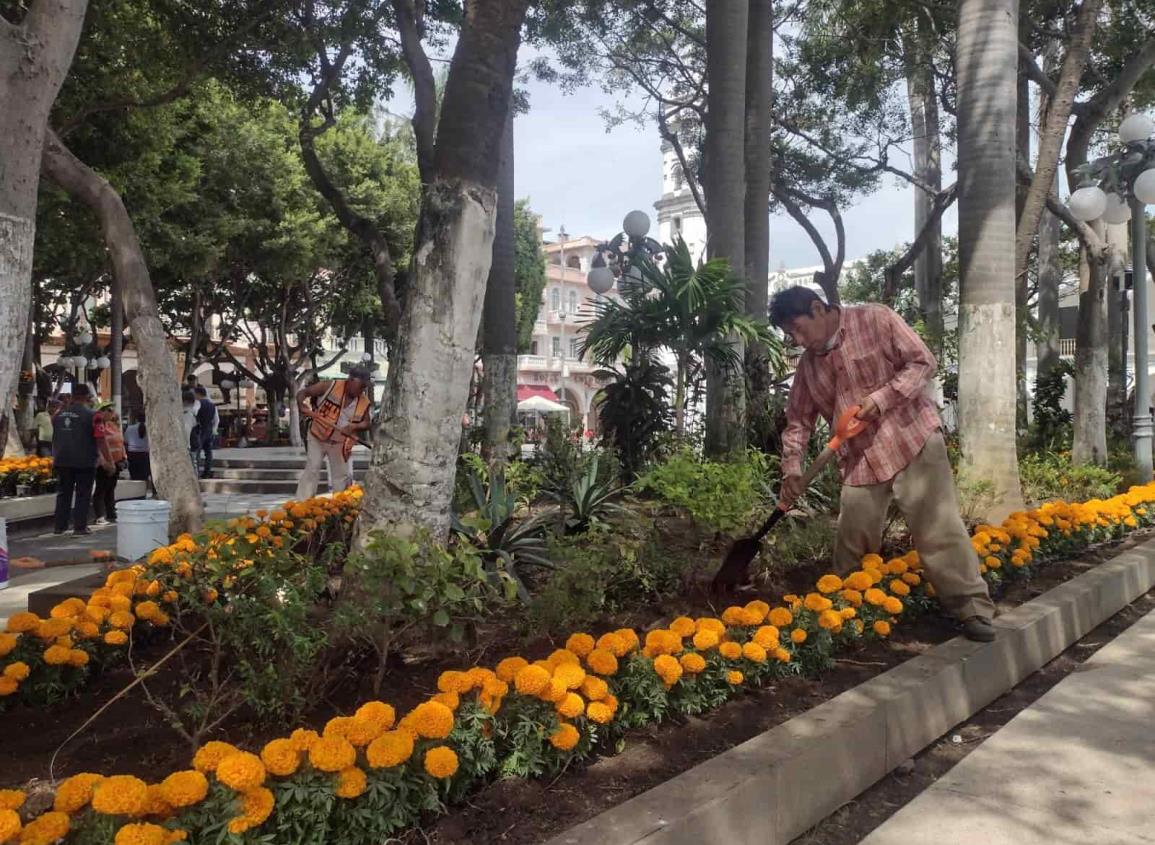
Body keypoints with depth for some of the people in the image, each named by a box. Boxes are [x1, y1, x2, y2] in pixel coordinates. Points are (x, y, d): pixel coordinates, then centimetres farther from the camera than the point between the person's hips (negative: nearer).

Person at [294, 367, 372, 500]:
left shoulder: (364, 402, -7)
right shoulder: (330, 387, -17)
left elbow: (366, 423, 2)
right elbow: (302, 393, -11)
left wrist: (354, 427, -21)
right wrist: (302, 407, -31)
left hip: (340, 443, 4)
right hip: (317, 437, -4)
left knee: (341, 475, 12)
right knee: (312, 470, -5)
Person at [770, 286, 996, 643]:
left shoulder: (875, 320, -6)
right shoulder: (808, 364, 9)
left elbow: (922, 362, -8)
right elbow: (798, 419, 12)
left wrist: (881, 399, -19)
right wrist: (792, 466, -3)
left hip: (911, 440, -5)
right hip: (859, 459, 5)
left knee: (939, 527, -8)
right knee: (851, 544, 8)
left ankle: (973, 608, 1)